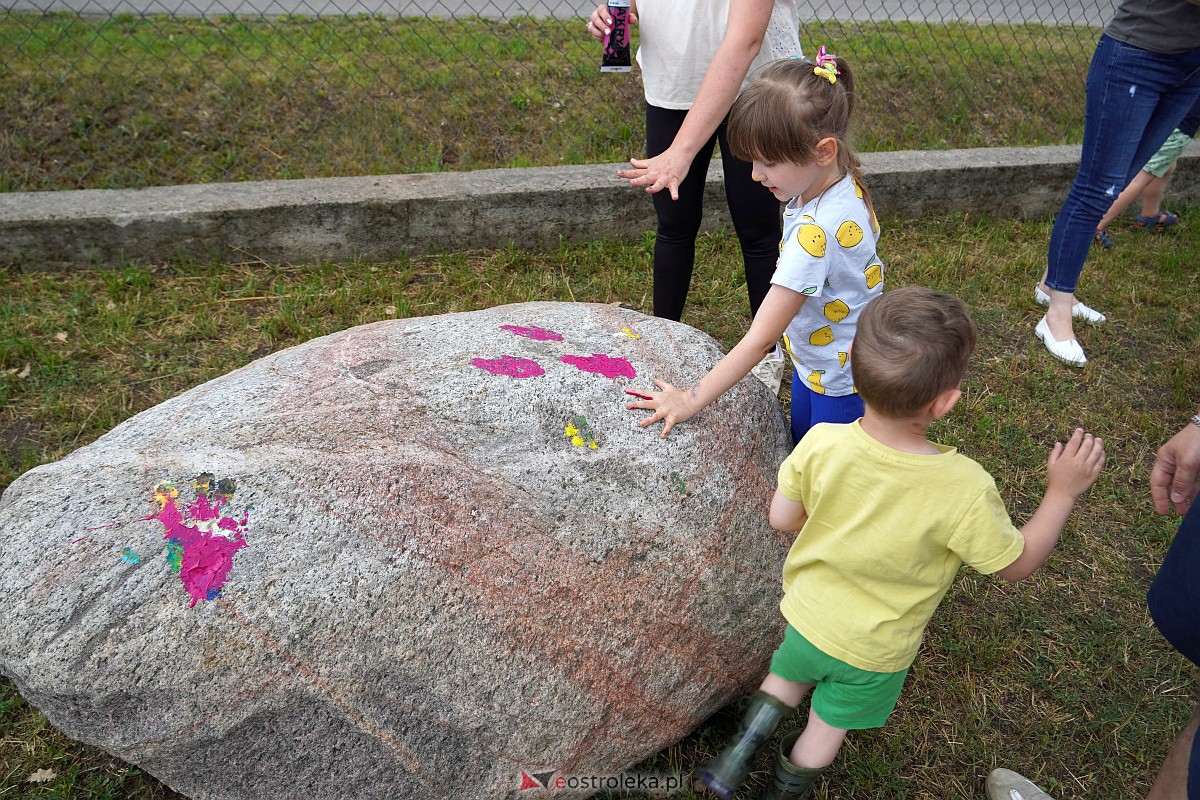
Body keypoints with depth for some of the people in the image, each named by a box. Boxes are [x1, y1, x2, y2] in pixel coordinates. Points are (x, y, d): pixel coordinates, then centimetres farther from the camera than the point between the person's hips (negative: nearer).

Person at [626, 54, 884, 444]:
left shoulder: (816, 233, -38)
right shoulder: (845, 186, -10)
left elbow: (760, 339, -34)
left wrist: (691, 400, -28)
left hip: (842, 385, -9)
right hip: (812, 364, 9)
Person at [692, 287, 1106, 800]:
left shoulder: (821, 444, -29)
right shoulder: (965, 490, -34)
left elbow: (782, 519, -13)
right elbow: (1017, 564, -16)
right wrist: (1062, 492, -8)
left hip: (808, 617, 1)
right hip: (876, 651, -1)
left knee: (787, 678, 35)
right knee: (829, 726, 27)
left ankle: (735, 759, 40)